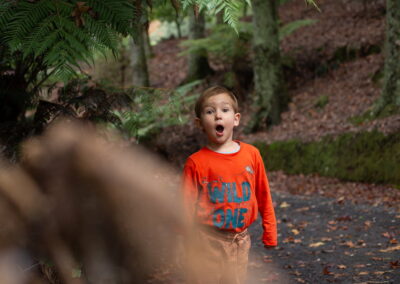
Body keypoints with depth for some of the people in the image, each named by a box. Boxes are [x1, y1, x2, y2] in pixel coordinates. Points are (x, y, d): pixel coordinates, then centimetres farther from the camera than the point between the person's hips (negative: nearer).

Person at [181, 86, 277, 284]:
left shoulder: (251, 154, 0)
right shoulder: (196, 162, -7)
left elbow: (263, 196, 8)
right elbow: (187, 206, -3)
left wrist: (269, 231, 10)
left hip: (240, 240, 3)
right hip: (207, 242, -3)